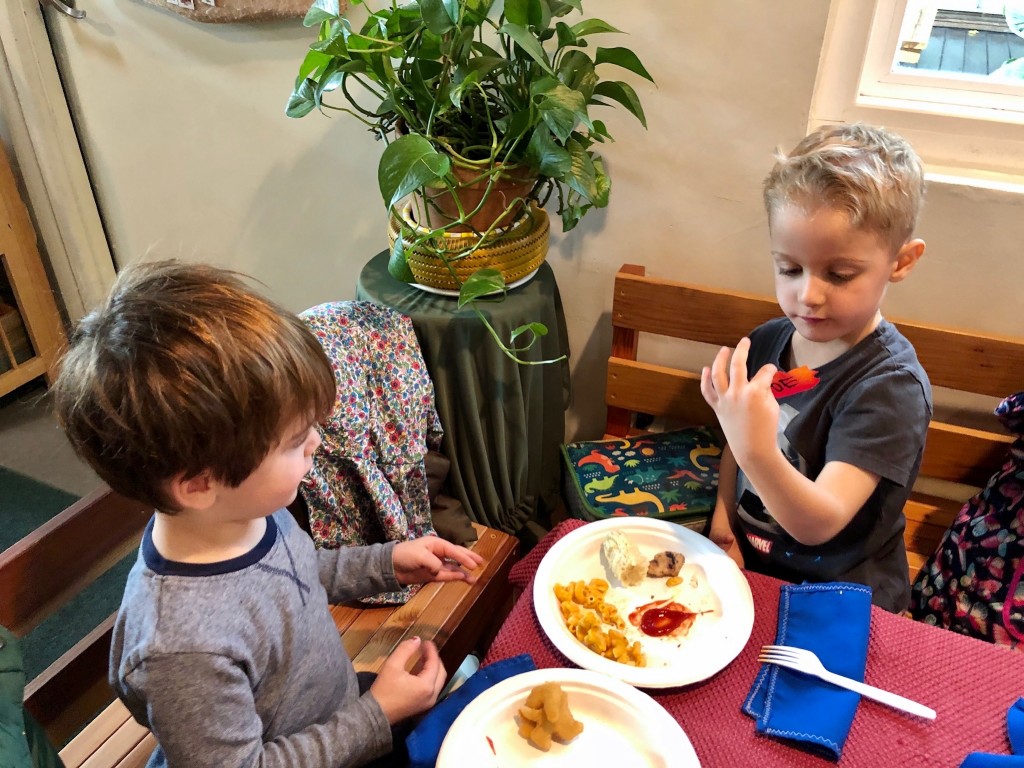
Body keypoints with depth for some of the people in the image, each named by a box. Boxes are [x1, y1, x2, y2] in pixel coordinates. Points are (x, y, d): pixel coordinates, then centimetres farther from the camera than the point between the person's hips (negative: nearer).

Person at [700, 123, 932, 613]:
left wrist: (758, 452, -44)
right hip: (747, 568, 6)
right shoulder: (767, 341, -3)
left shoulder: (891, 386, -21)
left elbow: (819, 524, -28)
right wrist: (724, 516, -2)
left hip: (838, 606, -6)